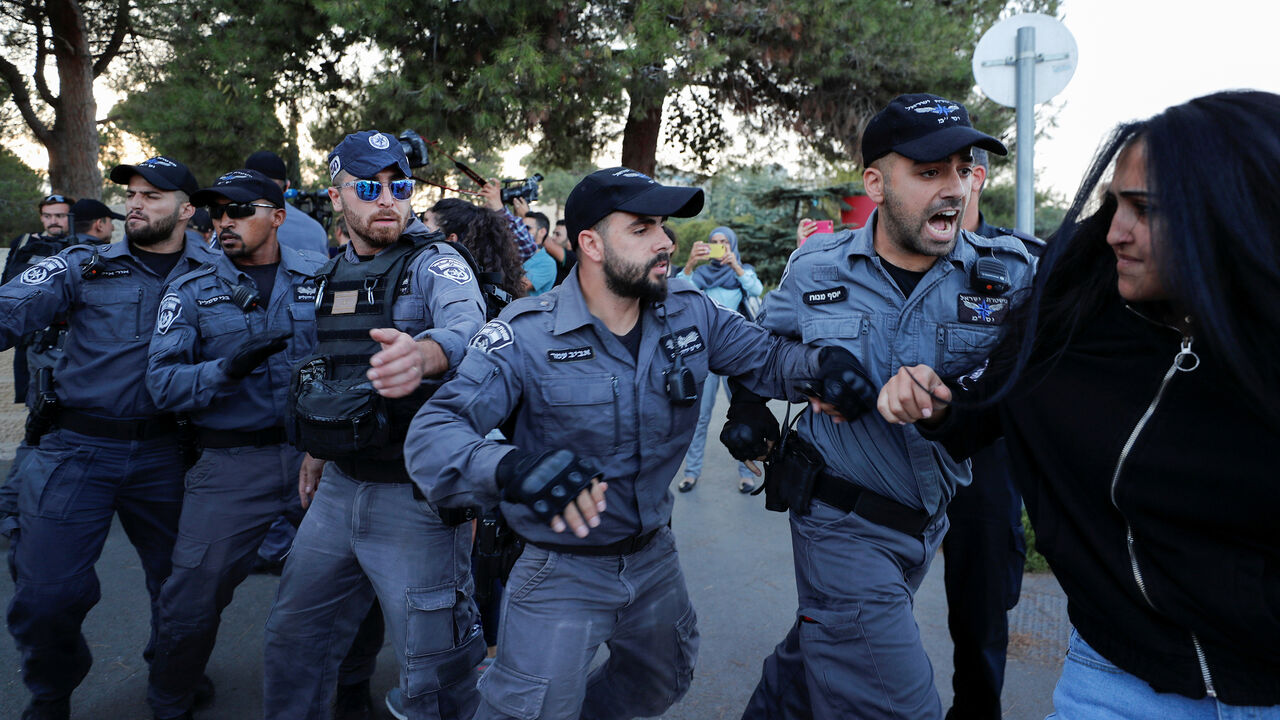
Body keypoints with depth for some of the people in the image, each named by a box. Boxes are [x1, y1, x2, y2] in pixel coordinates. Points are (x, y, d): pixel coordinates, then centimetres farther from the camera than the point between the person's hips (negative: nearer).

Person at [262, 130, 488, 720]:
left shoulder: (437, 263, -10)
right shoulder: (333, 275, 12)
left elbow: (468, 324, -33)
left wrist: (423, 354, -54)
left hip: (416, 494, -7)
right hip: (338, 486, 7)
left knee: (433, 671, 2)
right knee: (293, 637, 21)